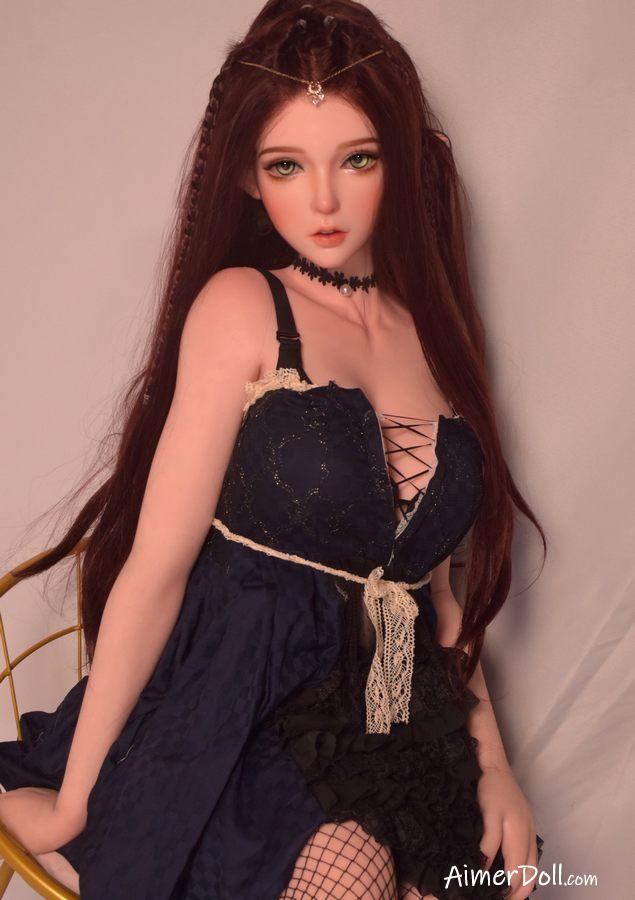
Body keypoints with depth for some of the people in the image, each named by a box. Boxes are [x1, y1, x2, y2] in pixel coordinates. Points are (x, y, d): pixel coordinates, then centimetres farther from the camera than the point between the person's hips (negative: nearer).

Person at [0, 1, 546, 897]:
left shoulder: (434, 330, 11)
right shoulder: (241, 306, -4)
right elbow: (157, 567, -9)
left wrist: (493, 760, 8)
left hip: (394, 728, 6)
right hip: (236, 717, -5)